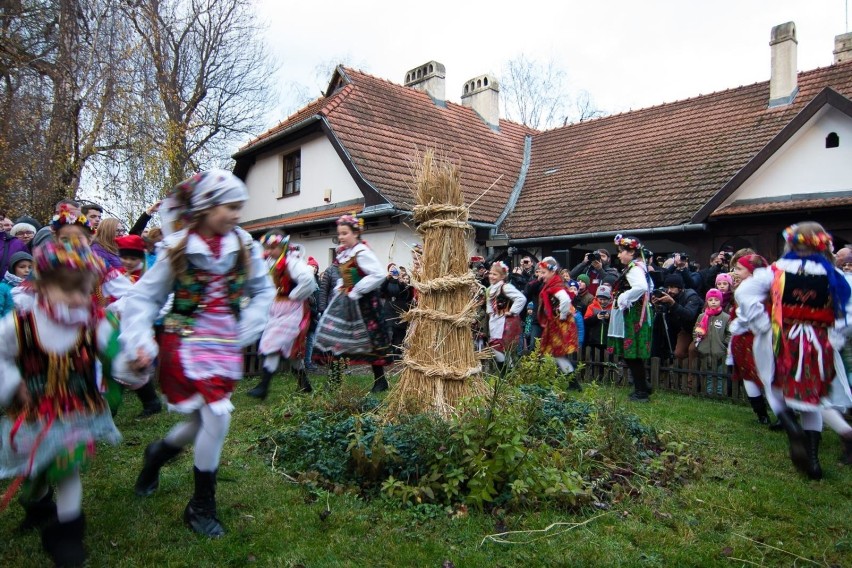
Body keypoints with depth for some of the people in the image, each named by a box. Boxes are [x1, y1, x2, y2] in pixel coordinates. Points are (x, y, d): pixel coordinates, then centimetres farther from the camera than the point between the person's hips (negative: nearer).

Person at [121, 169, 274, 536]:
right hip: (186, 344, -4)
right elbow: (143, 296, -3)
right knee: (218, 417, -14)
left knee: (205, 423, 12)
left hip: (226, 348, 4)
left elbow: (264, 291, 10)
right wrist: (141, 343, -13)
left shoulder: (244, 246, 0)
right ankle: (201, 507, 9)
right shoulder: (179, 249, -8)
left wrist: (245, 330, 1)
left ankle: (157, 453, 49)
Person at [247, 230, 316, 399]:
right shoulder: (275, 263, 8)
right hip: (279, 308, 9)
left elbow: (307, 280, -34)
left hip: (291, 310, -9)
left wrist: (293, 296, -22)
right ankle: (304, 384, 27)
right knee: (291, 349, 14)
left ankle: (263, 387, -10)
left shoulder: (292, 261, -18)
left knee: (274, 345, -13)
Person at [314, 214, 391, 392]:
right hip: (345, 300, 9)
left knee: (370, 340, 2)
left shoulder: (362, 252, -17)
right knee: (333, 337, 6)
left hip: (362, 302, -9)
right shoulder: (342, 251, 9)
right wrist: (340, 287, 8)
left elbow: (379, 274, -27)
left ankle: (380, 381, 16)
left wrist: (356, 291, -23)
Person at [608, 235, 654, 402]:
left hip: (632, 318, -10)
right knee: (631, 355, 15)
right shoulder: (637, 267, 16)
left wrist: (623, 299, -22)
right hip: (632, 317, 10)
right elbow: (647, 286, 25)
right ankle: (642, 388, 23)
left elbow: (641, 287, -35)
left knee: (632, 356, -3)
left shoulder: (634, 268, -16)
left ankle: (642, 392, 5)